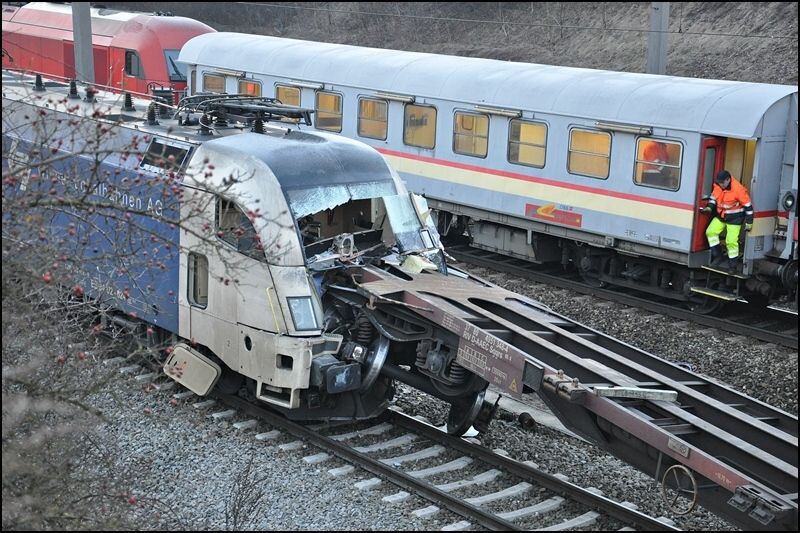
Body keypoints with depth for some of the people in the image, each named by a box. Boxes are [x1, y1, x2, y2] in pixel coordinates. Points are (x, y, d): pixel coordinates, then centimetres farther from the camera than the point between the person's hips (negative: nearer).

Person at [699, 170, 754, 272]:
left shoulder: (738, 189, -26)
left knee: (731, 241, -7)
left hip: (734, 218, -6)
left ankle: (733, 265, 8)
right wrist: (709, 207, -7)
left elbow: (748, 206, -18)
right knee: (711, 231, -5)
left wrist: (749, 223, -14)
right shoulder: (717, 185, -9)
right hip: (720, 215, 6)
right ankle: (718, 256, 8)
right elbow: (714, 196, 11)